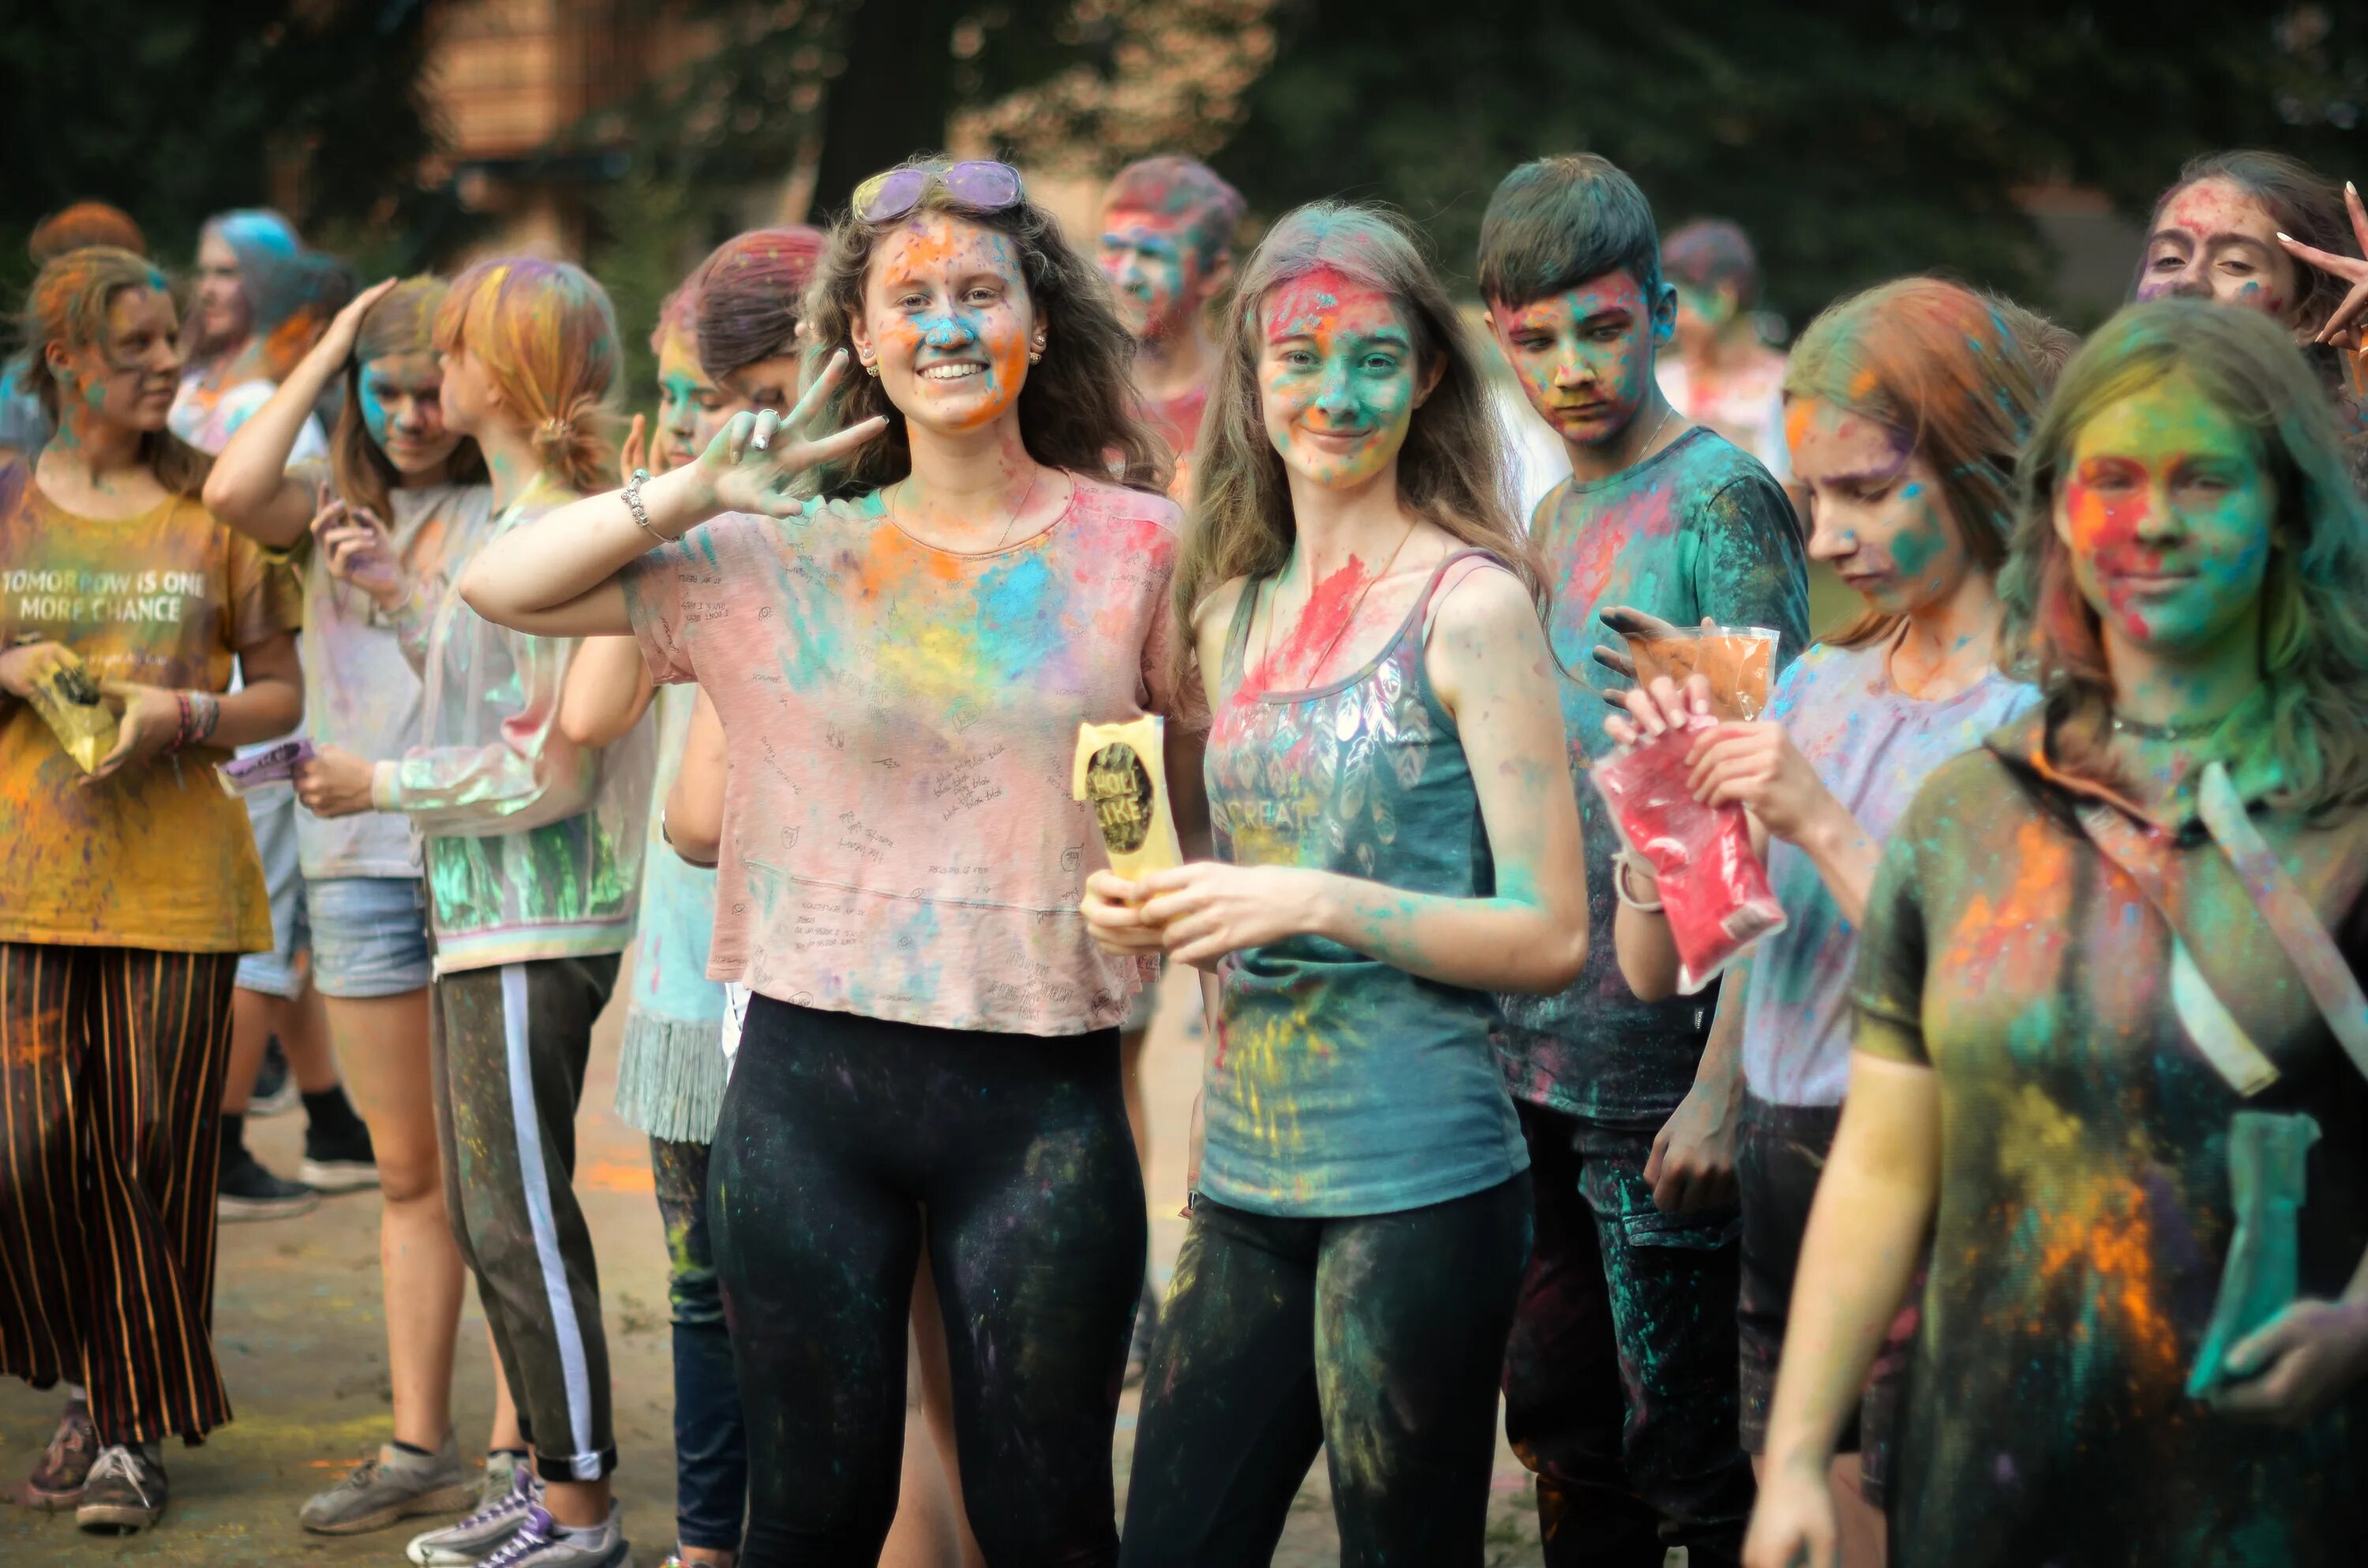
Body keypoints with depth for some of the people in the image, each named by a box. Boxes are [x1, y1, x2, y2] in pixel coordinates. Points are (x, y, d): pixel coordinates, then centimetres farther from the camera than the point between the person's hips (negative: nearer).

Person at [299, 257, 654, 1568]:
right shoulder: (519, 525, 11)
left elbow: (546, 769, -22)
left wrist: (379, 786, -12)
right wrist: (397, 594, 18)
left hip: (530, 939, -10)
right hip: (490, 922, 10)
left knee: (519, 1223, -3)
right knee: (495, 1216, 16)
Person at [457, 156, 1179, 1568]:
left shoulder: (1136, 549, 2)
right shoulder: (784, 560, 6)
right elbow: (499, 587, 6)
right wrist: (698, 493, -5)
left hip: (1042, 1096, -1)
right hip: (813, 1082, 1)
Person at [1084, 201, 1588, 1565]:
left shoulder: (1471, 606, -7)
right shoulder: (1231, 610, 11)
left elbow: (1552, 935, -11)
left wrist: (1316, 902, -19)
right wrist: (1165, 916, 2)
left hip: (1417, 1183, -6)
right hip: (1245, 1184, 6)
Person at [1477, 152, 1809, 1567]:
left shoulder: (1722, 500, -9)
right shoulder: (1558, 517, 14)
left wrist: (1723, 1082, -20)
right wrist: (1515, 1043, 13)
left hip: (1663, 1066, -7)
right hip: (1543, 1064, 7)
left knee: (1681, 1452, -2)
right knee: (1567, 1439, 14)